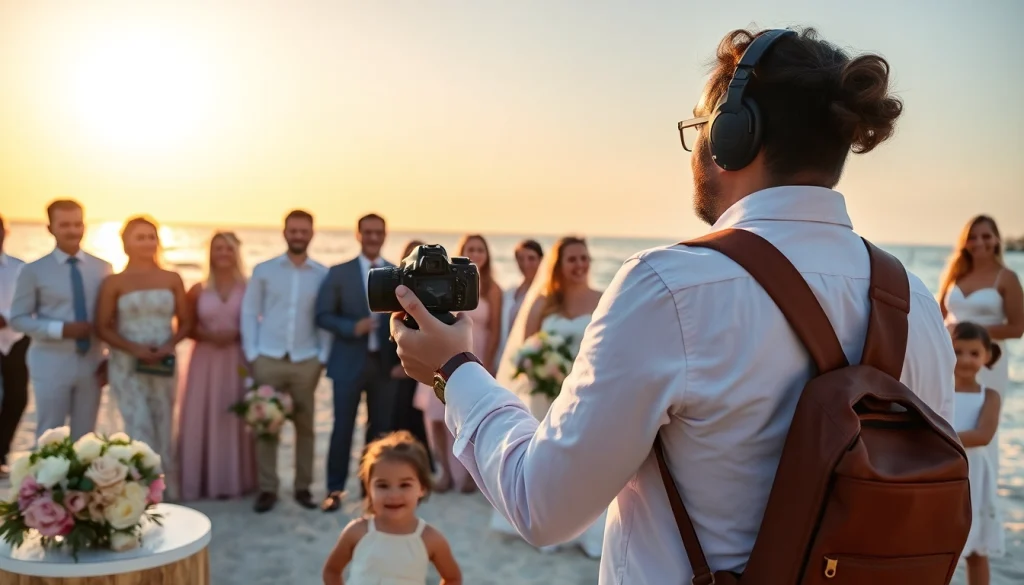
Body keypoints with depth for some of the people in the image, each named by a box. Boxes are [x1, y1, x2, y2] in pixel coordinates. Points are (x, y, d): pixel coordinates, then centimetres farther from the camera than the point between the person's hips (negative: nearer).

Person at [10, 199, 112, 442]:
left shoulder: (103, 268, 5)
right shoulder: (34, 271, -3)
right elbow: (18, 319, -4)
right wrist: (61, 329, -17)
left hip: (91, 363, 2)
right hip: (52, 364, -2)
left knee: (84, 437, 12)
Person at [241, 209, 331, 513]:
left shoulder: (323, 275, 3)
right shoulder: (263, 270, 3)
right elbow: (249, 314, 3)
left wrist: (322, 358, -2)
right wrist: (251, 355, -3)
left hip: (306, 362, 0)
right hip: (268, 359, 0)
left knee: (305, 426, 7)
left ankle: (303, 487, 18)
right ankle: (267, 489, 12)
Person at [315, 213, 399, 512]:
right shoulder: (339, 273, 0)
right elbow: (323, 316, -3)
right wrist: (352, 327, -19)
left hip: (386, 363, 2)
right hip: (349, 362, -2)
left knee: (381, 428, 9)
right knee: (343, 427, 2)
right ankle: (335, 489, 14)